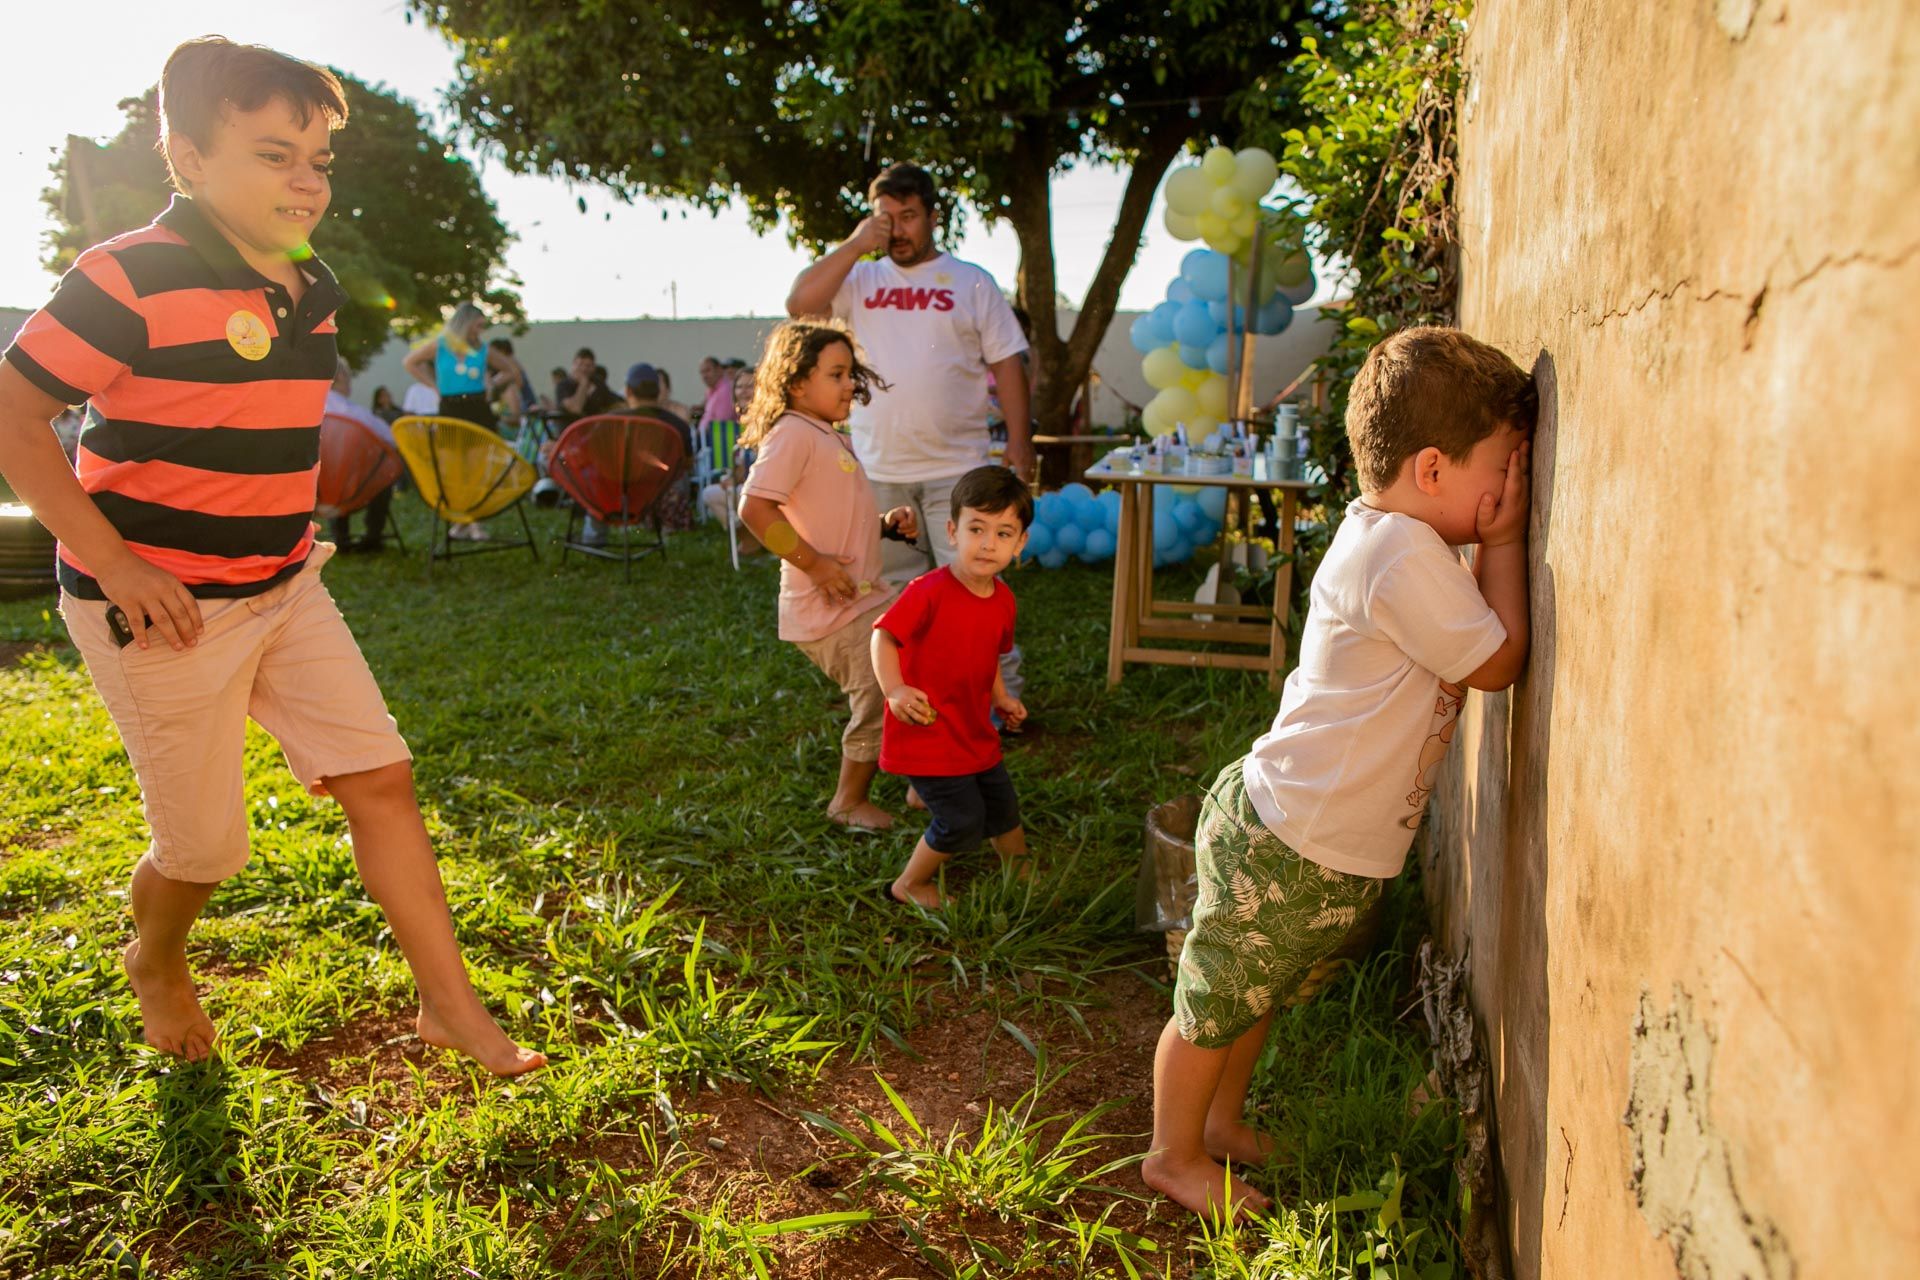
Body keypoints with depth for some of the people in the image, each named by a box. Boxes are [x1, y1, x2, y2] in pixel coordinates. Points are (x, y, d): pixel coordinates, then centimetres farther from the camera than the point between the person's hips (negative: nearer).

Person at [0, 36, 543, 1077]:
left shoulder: (312, 292, 6)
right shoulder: (132, 280, -17)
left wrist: (283, 545, 13)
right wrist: (115, 563, -19)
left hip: (284, 592, 7)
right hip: (162, 612, -6)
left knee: (380, 775, 0)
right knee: (205, 848, 6)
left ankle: (450, 1004, 9)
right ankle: (155, 963, 41)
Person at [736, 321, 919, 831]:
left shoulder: (829, 436, 18)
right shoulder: (792, 433, -14)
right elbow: (754, 507, -25)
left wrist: (886, 522, 10)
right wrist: (816, 564, -23)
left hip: (865, 596, 10)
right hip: (831, 609, -10)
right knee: (882, 697, -8)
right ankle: (850, 801, 14)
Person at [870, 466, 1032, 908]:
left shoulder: (1002, 599, 1)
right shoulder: (930, 591, -24)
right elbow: (883, 637, -20)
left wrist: (1001, 698, 6)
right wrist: (895, 690, -33)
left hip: (976, 732, 8)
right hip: (926, 735, -8)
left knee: (1003, 807, 22)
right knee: (962, 822, -4)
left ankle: (1023, 876, 49)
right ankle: (909, 884, 21)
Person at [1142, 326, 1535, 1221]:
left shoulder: (1380, 535, 6)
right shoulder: (1406, 557, -25)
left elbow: (1473, 643, 15)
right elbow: (1497, 662, -16)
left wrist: (1490, 543, 2)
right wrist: (1504, 540, -9)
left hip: (1324, 846, 10)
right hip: (1286, 849, -10)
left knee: (1256, 994, 27)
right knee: (1215, 1003, 11)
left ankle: (1220, 1121, 47)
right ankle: (1174, 1154, 31)